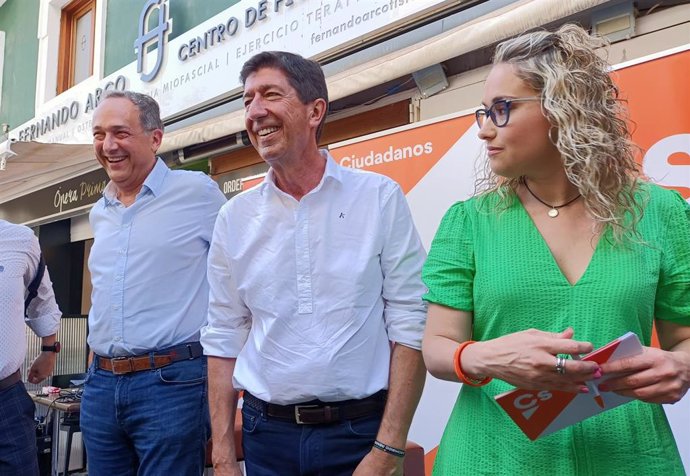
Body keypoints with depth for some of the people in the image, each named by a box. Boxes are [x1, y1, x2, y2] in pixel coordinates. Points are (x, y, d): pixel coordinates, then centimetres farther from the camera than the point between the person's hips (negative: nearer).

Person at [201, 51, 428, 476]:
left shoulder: (380, 198, -7)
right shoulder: (234, 217, 1)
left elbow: (410, 326, -9)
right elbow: (224, 339, 4)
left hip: (360, 432, -2)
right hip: (266, 433, 3)